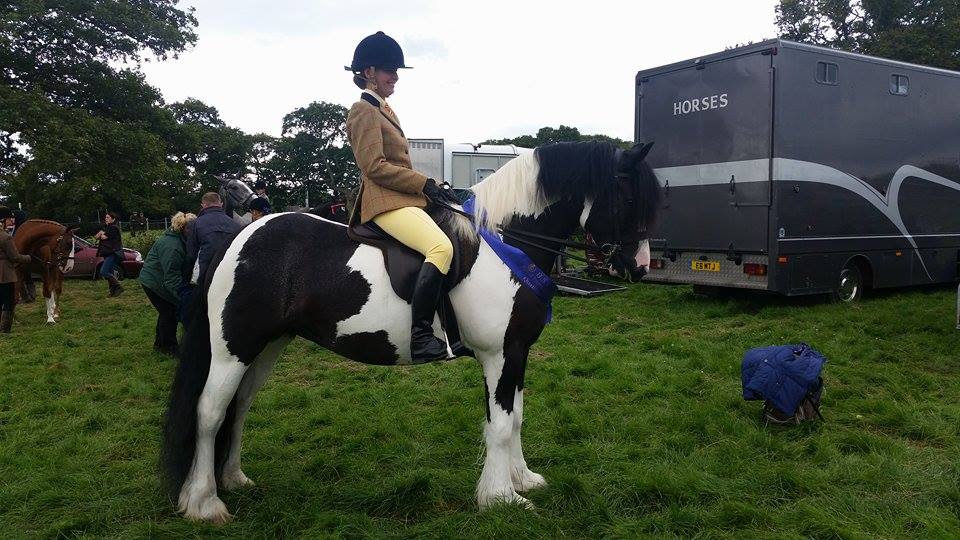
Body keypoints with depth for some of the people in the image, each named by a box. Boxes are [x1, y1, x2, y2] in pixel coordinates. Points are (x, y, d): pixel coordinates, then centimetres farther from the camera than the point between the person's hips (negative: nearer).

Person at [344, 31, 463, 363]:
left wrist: (429, 186, 14)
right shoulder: (364, 110, -6)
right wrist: (425, 184, -15)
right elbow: (374, 167, -16)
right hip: (386, 202, -11)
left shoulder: (383, 109, 23)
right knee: (441, 247, -33)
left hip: (404, 197, 11)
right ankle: (421, 336, -35)